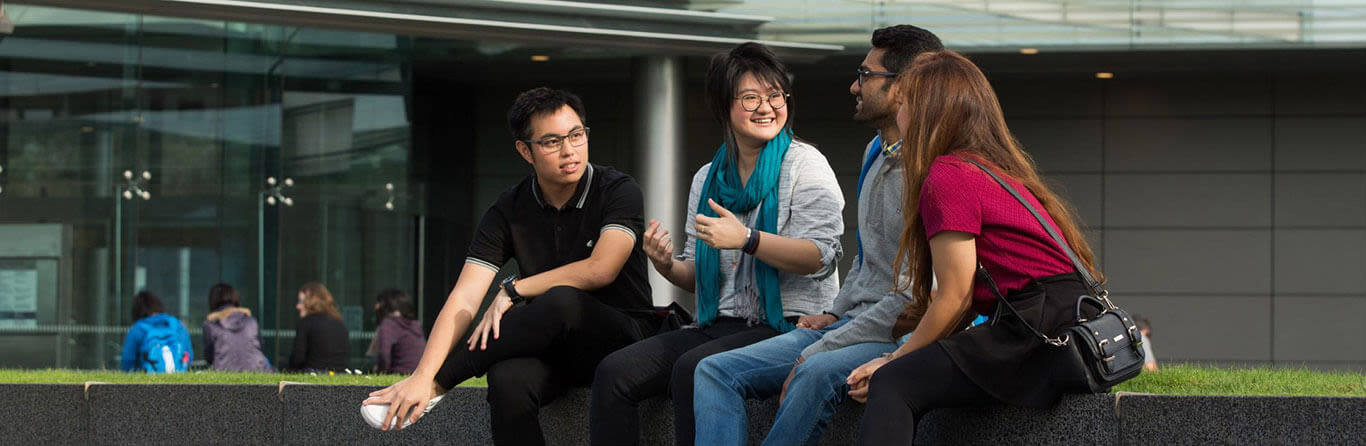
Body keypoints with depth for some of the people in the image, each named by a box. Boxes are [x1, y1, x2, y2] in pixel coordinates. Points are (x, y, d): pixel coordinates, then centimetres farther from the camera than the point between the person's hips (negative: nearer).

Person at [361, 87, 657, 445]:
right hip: (553, 347, 2)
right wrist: (421, 376, -23)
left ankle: (439, 382, -21)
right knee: (508, 382, -35)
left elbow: (600, 270, -20)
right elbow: (464, 299, -9)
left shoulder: (618, 190, -6)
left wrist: (513, 289, -12)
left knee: (561, 301, -36)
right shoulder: (509, 212, 0)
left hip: (624, 337, -2)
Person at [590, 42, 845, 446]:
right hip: (720, 326, 6)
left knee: (693, 369, -34)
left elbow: (821, 255, -12)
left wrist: (746, 240, -22)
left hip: (788, 325, -6)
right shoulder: (708, 178, 18)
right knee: (614, 372, -15)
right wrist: (668, 266, -1)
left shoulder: (804, 164, 0)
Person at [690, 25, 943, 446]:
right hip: (852, 323, 10)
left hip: (899, 335, -10)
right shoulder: (875, 152, 17)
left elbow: (914, 296, -20)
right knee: (715, 372, -7)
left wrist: (820, 351, -19)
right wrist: (834, 314, 12)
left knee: (818, 373, -40)